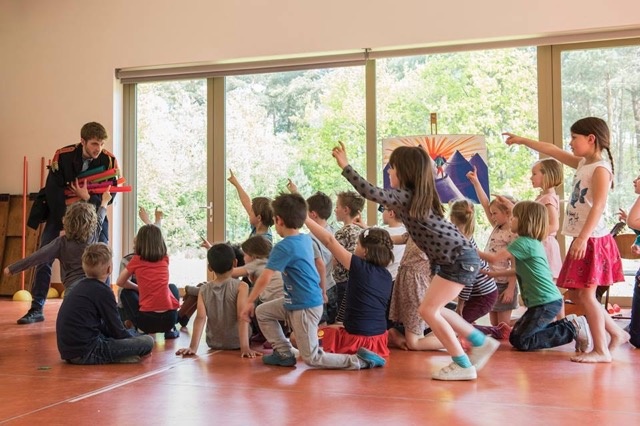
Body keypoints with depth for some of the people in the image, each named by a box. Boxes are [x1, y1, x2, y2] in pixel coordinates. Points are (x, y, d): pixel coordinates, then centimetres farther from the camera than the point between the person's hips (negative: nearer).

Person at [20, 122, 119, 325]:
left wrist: (89, 198, -34)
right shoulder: (62, 156, -19)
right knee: (44, 258, -4)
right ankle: (36, 309, 4)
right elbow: (52, 190, -18)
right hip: (60, 209, 0)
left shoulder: (109, 160, -16)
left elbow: (110, 194, -14)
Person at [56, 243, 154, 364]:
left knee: (131, 332, 28)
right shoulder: (103, 291, -11)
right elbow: (117, 331, -7)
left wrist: (132, 335, 21)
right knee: (147, 341, -11)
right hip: (86, 353, -9)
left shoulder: (77, 286, 14)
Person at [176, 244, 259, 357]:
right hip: (237, 343, -3)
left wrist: (193, 347, -23)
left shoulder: (203, 290, -6)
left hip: (214, 344, 4)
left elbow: (200, 318, -17)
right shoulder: (241, 287, -14)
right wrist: (245, 347, -30)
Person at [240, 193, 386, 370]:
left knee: (312, 358, -1)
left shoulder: (283, 247, -20)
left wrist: (249, 302, -11)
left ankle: (359, 360, -6)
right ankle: (284, 353, 17)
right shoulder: (306, 239, 3)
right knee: (262, 312, 17)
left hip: (305, 307, -9)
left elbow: (264, 279, -21)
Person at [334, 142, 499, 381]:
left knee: (428, 310, -7)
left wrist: (345, 166, -21)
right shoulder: (417, 195, 13)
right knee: (434, 309, 15)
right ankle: (482, 343, 24)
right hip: (457, 259, 10)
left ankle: (463, 366, 0)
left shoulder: (406, 196, -14)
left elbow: (372, 193, -26)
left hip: (460, 259, -10)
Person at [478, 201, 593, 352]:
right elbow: (518, 270, 20)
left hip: (546, 302, -9)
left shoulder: (524, 242, -16)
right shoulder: (533, 242, 13)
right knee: (515, 335, 12)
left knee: (521, 341, -7)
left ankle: (573, 329, -7)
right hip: (547, 301, 9)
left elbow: (494, 258, -14)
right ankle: (568, 324, 10)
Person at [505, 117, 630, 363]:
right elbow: (552, 151, 25)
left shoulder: (601, 168, -12)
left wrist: (583, 237, -30)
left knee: (586, 294, -7)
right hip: (582, 240, 9)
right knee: (575, 294, 12)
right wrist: (522, 141, 31)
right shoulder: (583, 164, 14)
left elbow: (598, 206, -22)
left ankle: (601, 350, 0)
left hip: (593, 240, -9)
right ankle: (617, 333, 22)